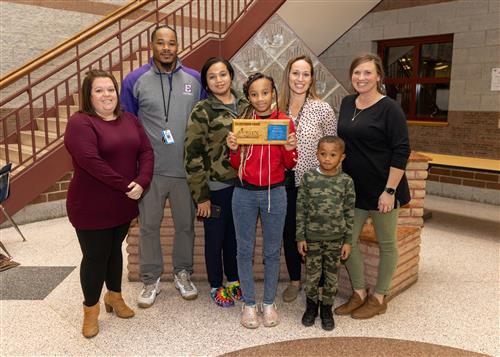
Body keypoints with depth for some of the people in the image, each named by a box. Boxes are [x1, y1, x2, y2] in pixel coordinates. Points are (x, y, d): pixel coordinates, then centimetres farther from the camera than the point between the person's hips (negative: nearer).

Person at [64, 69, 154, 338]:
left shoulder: (130, 120, 7)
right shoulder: (80, 122, -13)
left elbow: (146, 151, 0)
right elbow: (91, 161, -24)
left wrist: (141, 182, -17)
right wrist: (125, 185, -22)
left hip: (123, 204, 6)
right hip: (91, 207, -6)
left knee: (115, 250, 20)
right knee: (95, 257, 6)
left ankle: (114, 296, 39)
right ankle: (91, 309, 26)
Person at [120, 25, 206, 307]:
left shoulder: (195, 79, 2)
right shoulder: (135, 80, -1)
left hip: (186, 169, 1)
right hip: (150, 170, -1)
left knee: (186, 224, 12)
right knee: (149, 225, 10)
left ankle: (183, 274, 32)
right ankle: (151, 279, 27)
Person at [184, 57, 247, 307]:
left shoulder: (245, 105, 5)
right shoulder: (202, 111, -11)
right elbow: (193, 156, -12)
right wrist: (201, 195, -14)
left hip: (242, 182, 5)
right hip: (215, 186, -4)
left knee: (236, 235, 18)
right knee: (215, 237, 11)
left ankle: (233, 279, 39)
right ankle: (216, 286, 31)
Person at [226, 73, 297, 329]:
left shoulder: (285, 121, 0)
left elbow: (289, 165, 5)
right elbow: (236, 165, 5)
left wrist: (290, 149, -15)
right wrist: (233, 149, -14)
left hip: (275, 193, 0)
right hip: (245, 193, 1)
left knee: (272, 251, 10)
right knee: (245, 250, 8)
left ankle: (269, 303, 27)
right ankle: (249, 304, 24)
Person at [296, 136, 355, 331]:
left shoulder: (346, 181, -5)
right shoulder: (308, 178, -6)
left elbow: (349, 213, 0)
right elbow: (301, 209, -3)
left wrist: (348, 241, -1)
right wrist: (300, 237, -4)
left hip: (335, 238, 0)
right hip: (312, 236, 0)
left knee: (331, 275, 12)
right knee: (312, 274, 10)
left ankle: (327, 309, 31)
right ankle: (311, 305, 33)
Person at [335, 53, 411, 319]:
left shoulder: (389, 108, -12)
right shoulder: (347, 103, 7)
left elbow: (401, 151, -14)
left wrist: (390, 190, -19)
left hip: (381, 189, -6)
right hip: (353, 188, 6)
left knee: (386, 243, 10)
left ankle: (379, 297, 26)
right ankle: (359, 293, 26)